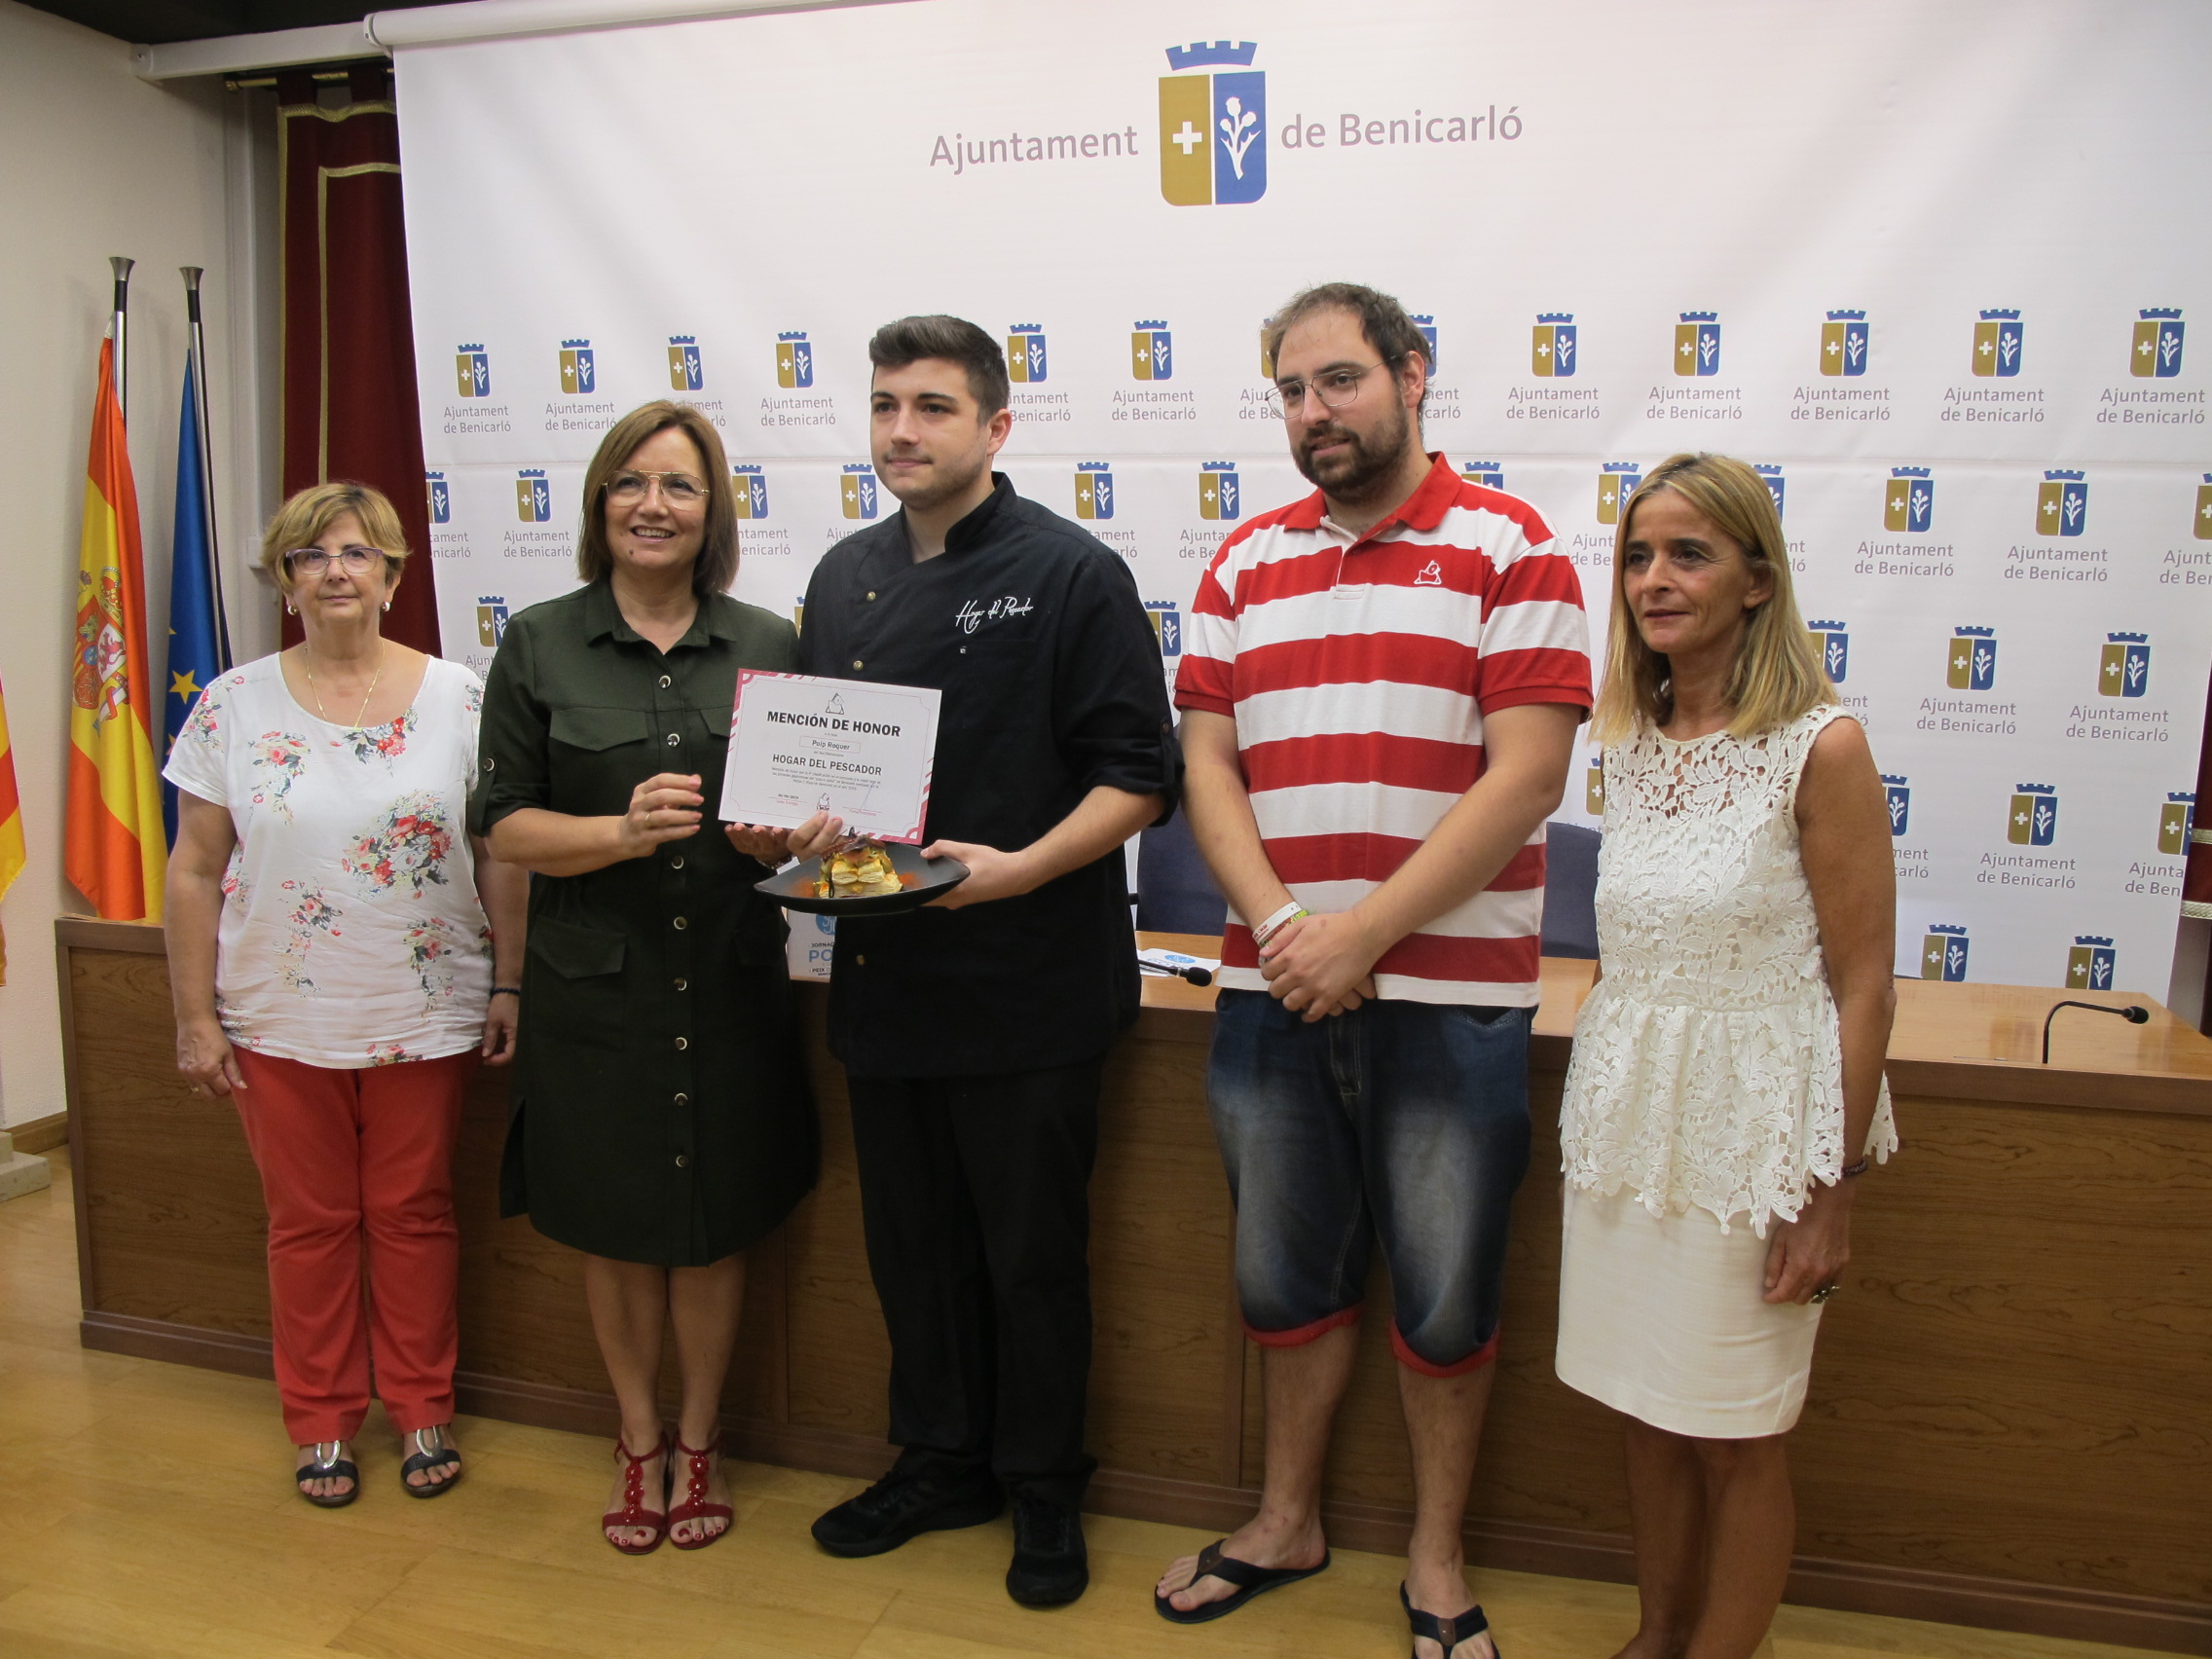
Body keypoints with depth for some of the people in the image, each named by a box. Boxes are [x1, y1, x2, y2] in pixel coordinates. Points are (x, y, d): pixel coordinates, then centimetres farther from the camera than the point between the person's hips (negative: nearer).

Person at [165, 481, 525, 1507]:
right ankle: (321, 1422, 29)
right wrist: (195, 1017, -1)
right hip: (282, 1024, 1)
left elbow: (503, 855, -1)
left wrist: (507, 987, -5)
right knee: (308, 1223, 12)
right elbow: (196, 873, 2)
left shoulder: (458, 699, -2)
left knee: (413, 1216, 11)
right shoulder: (233, 708, 0)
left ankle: (422, 1411, 28)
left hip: (426, 1018, -1)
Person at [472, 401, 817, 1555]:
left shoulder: (767, 646, 4)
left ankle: (699, 1444, 33)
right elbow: (506, 824, -3)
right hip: (594, 983, -1)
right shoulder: (540, 645, -1)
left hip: (728, 980, 1)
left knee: (715, 1224, 10)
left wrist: (780, 838, -15)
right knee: (613, 1225, 12)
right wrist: (621, 832, -21)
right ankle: (639, 1439, 36)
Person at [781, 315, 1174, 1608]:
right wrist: (807, 825, -1)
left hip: (1029, 983, -6)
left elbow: (1138, 777, -11)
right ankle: (941, 1463, 37)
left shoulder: (1071, 574, -8)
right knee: (912, 1239, 17)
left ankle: (1044, 1490, 29)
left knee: (1032, 1251, 8)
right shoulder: (847, 577, 11)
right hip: (883, 971, 6)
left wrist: (1019, 867, -23)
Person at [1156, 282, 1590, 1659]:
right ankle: (1287, 1522, 38)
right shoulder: (1247, 563, 9)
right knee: (1288, 1275, 17)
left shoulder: (1508, 549, -4)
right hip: (1273, 989, 4)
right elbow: (1206, 763, 4)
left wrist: (1362, 932, -16)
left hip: (1451, 994, -4)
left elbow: (1526, 775, -12)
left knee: (1446, 1296, 10)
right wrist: (1279, 923, -12)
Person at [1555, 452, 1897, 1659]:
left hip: (1753, 1125, -5)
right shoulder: (1630, 742, 5)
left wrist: (1833, 1195, -11)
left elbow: (1861, 986, -11)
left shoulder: (1820, 749, -13)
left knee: (1736, 1438, 9)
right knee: (1645, 1409, 18)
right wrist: (1602, 1088, 12)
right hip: (1626, 1110, 6)